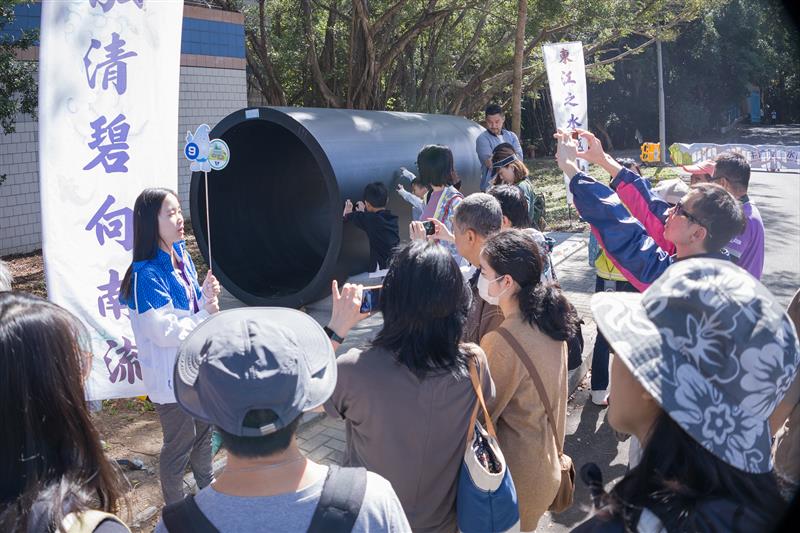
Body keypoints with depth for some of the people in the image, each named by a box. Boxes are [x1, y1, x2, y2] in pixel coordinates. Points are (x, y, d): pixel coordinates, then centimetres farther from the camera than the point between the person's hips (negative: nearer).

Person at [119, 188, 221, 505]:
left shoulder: (181, 255, -1)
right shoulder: (147, 275, -25)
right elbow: (164, 332, -24)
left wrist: (207, 293, -10)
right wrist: (205, 316, -18)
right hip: (171, 375, -8)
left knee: (203, 430, 25)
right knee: (180, 443, 10)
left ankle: (207, 489, 48)